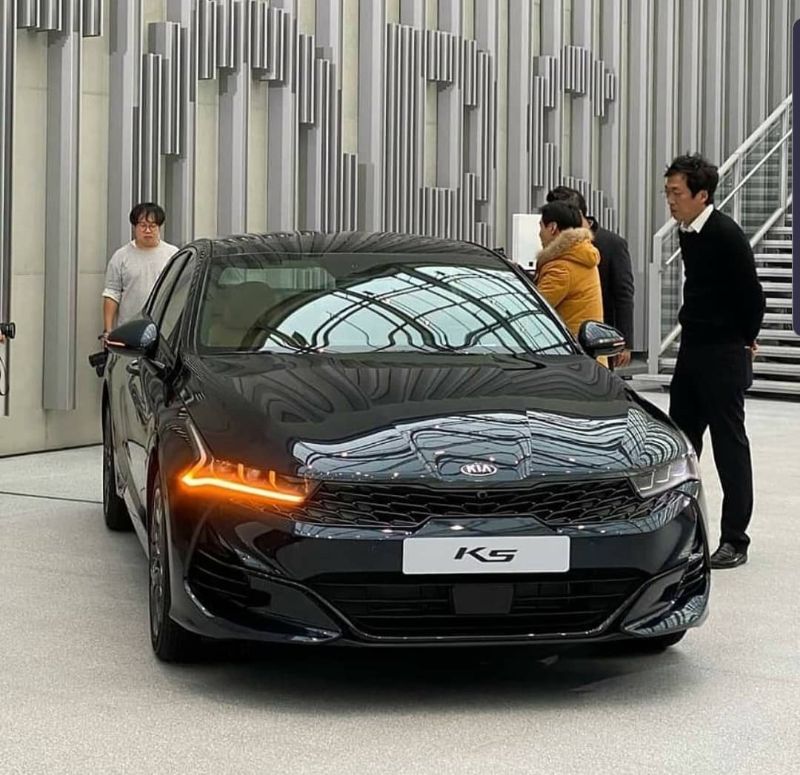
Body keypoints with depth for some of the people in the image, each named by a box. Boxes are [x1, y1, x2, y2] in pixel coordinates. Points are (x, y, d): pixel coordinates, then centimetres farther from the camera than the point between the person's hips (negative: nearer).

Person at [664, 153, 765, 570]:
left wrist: (743, 342, -3)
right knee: (680, 439, 11)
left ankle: (735, 540, 4)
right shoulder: (686, 233, 8)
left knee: (729, 443, -2)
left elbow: (752, 297, -14)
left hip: (724, 355, -9)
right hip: (692, 349, 9)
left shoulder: (726, 235, -18)